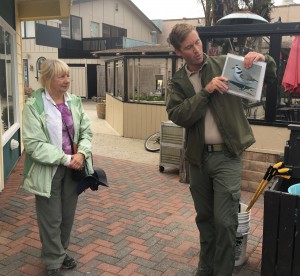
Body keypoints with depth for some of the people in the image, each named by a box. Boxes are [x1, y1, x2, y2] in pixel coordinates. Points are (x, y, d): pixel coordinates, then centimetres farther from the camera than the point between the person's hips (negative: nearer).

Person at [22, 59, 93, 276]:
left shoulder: (75, 101, 2)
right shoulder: (34, 105, -14)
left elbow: (86, 131, 4)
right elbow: (33, 144, -18)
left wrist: (81, 154, -15)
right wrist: (65, 159, -21)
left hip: (73, 168, 5)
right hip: (48, 170, -5)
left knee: (68, 215, 18)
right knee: (51, 219, 9)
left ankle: (61, 251, 41)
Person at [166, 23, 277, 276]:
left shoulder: (225, 64, -1)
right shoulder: (177, 82, 4)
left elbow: (270, 75, 5)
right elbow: (177, 115, -12)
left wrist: (262, 59, -17)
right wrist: (206, 92, -20)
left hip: (227, 156, -3)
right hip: (198, 157, 3)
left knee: (224, 221, -4)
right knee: (204, 218, 17)